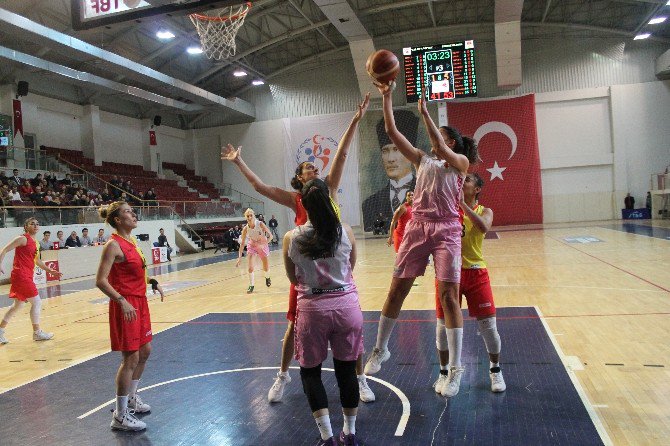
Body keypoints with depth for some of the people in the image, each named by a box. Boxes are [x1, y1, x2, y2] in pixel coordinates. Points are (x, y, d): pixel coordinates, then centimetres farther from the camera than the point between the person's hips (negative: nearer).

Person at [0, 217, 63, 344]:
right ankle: (37, 333, 5)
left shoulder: (35, 243, 16)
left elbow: (37, 261, 28)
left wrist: (50, 271, 26)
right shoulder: (23, 239, -8)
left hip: (27, 276, 9)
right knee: (36, 302, -4)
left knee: (18, 305, 16)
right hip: (21, 275, -9)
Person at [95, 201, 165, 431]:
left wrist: (152, 281, 9)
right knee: (131, 358, -3)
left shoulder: (131, 241, 11)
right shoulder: (114, 245, -15)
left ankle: (131, 397, 36)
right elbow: (101, 280, -21)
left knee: (144, 351, 17)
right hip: (126, 305, -9)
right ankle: (120, 416, 9)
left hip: (139, 302, 9)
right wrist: (122, 301, -29)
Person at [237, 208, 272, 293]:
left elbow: (270, 235, -20)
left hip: (262, 246, 0)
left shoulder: (260, 224, -26)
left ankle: (267, 278, 44)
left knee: (266, 268, 10)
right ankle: (251, 286, 2)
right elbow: (242, 243, -16)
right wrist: (239, 257, -20)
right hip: (252, 246, 0)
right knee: (250, 267, -16)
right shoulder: (246, 229, -21)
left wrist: (264, 244, -36)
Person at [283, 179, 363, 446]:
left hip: (313, 309, -1)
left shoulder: (291, 238, -7)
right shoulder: (346, 232, -5)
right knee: (346, 370, 15)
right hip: (347, 305, 2)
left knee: (310, 372, 16)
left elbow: (294, 280, 5)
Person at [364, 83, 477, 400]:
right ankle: (380, 349, 20)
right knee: (396, 290, 4)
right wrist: (386, 98, 8)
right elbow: (392, 132, 13)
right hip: (417, 228, 4)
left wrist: (425, 113, -12)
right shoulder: (423, 161, 17)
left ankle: (455, 368, 2)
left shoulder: (461, 162, 6)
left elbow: (440, 148, -16)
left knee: (449, 296, -7)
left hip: (446, 231, -4)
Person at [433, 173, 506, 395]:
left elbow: (484, 227, -22)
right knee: (443, 325, 6)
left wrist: (462, 203, -26)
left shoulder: (484, 211, 1)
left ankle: (495, 370, 28)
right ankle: (444, 372, 25)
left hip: (475, 272, 0)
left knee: (488, 325, 5)